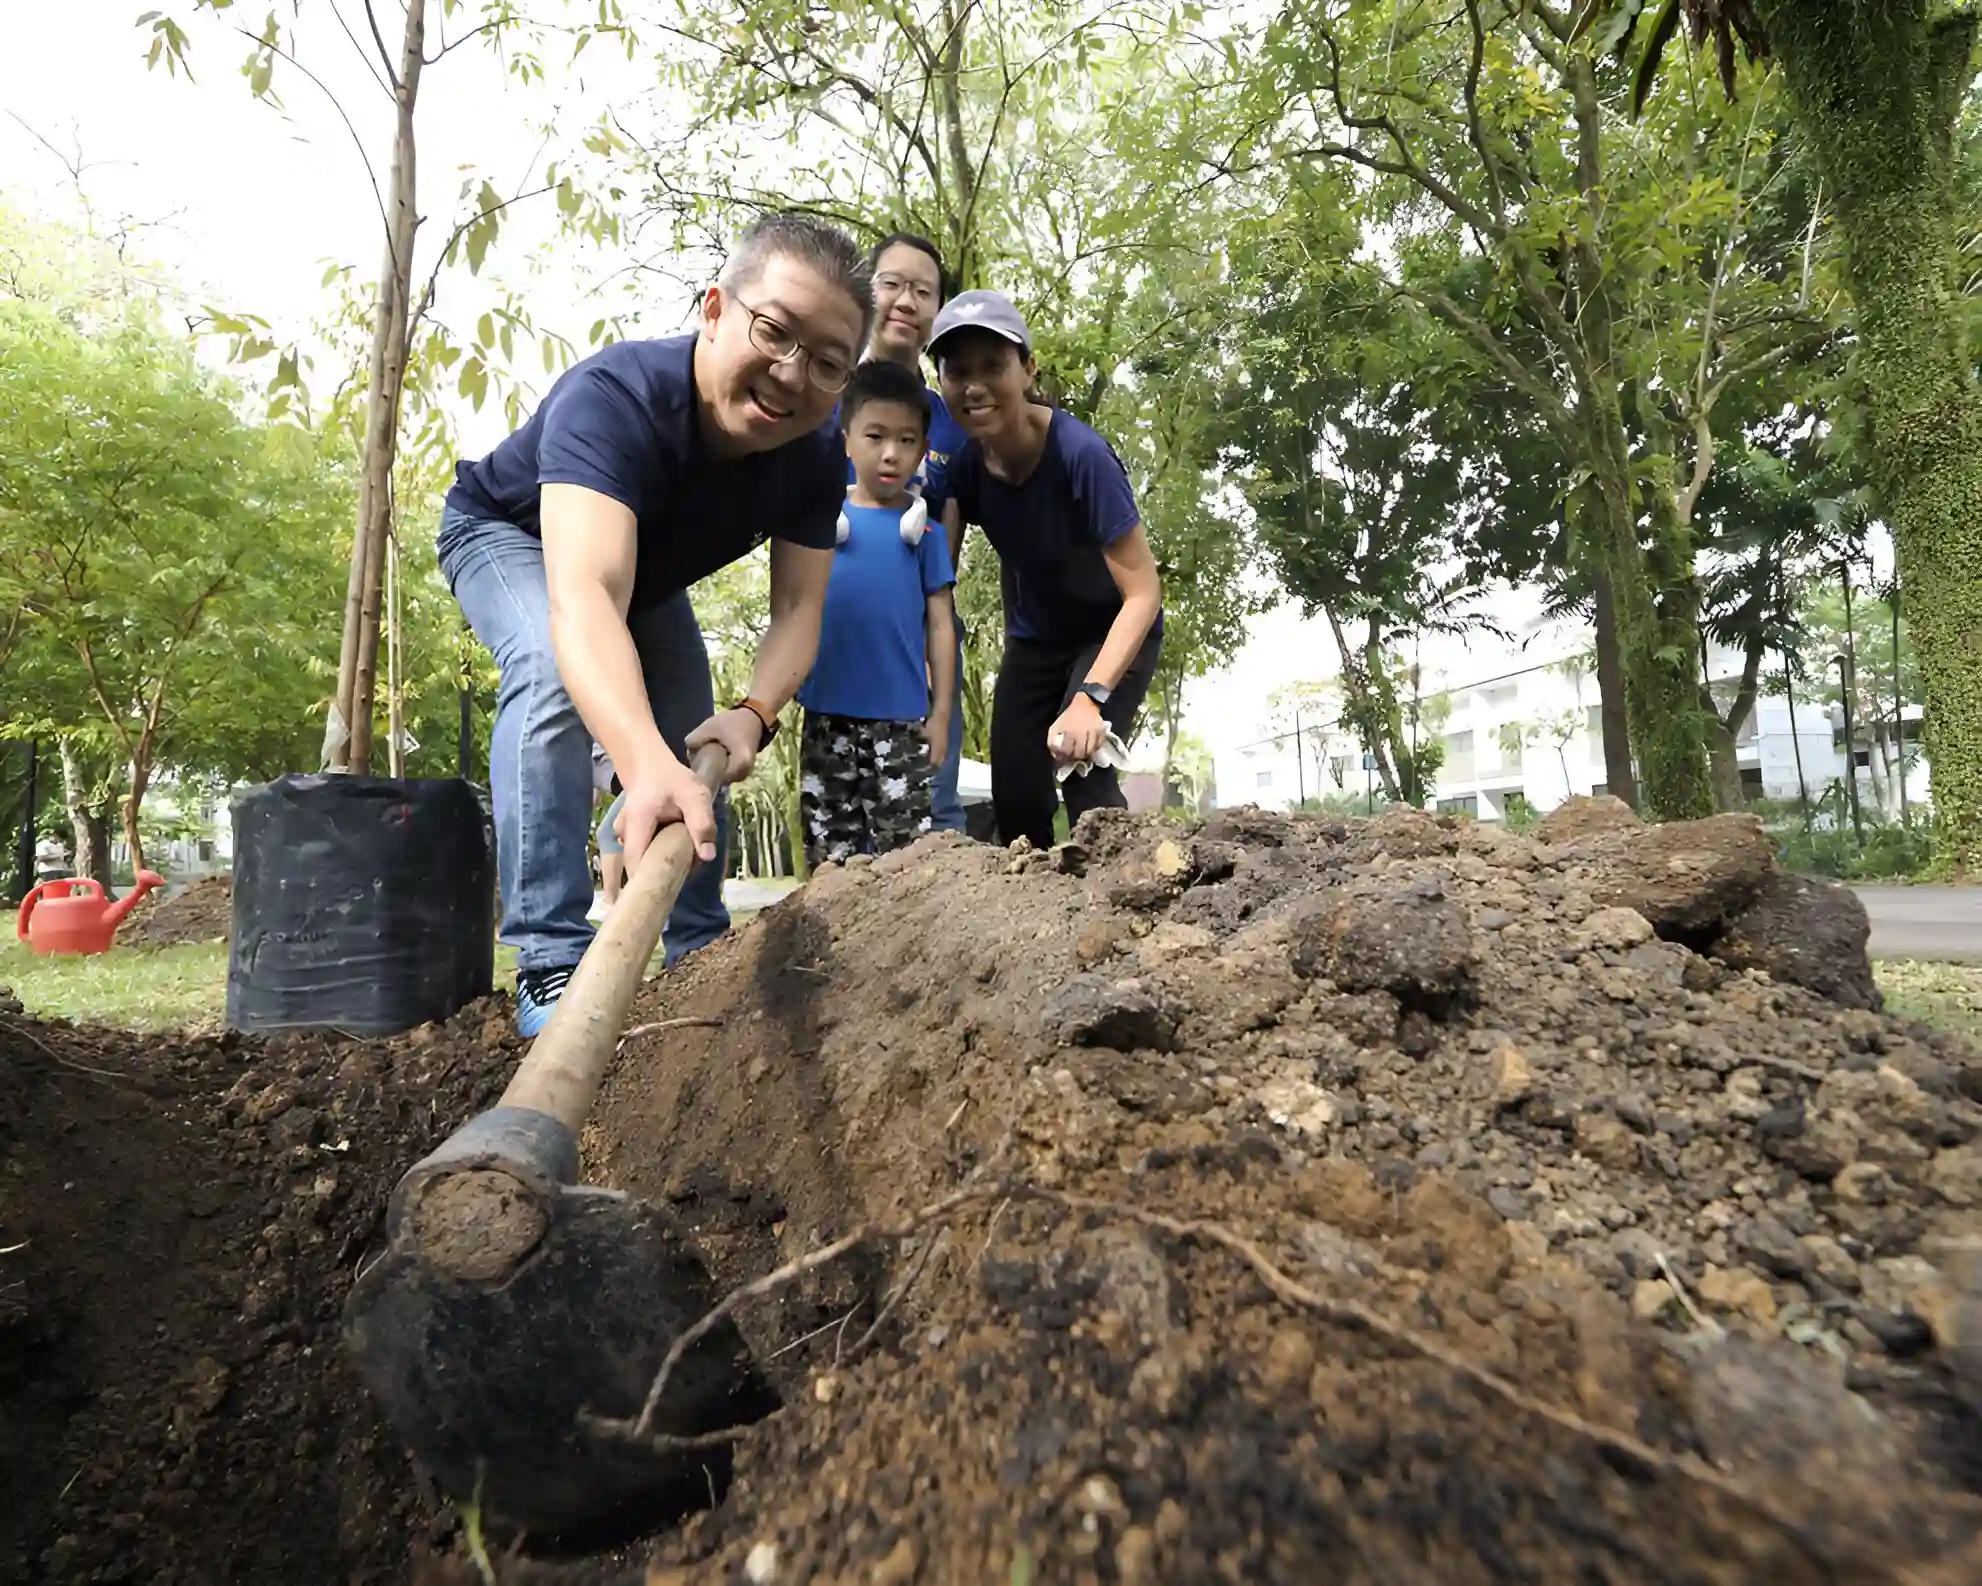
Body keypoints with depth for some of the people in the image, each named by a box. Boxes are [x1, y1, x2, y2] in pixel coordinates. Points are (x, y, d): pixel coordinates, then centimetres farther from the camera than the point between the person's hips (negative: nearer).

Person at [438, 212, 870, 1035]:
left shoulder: (817, 454, -25)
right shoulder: (612, 395, -44)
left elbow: (797, 607, -26)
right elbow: (584, 598, -58)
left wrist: (753, 712, -47)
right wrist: (646, 767, -75)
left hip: (649, 567, 6)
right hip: (510, 535, -5)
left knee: (699, 755, 1)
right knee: (555, 669, -35)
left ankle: (699, 955, 18)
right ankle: (550, 961, -31)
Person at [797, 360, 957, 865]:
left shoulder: (924, 528, 2)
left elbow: (939, 624, 2)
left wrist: (941, 712, -1)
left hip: (901, 722, -1)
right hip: (827, 716, 1)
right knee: (829, 855, 10)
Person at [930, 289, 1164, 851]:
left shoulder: (1081, 455, -31)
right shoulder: (962, 462, -15)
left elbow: (1143, 592, -29)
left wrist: (1090, 696, -41)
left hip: (1114, 633, -5)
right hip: (1033, 638, 5)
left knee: (1081, 768, -28)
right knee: (1015, 797, 1)